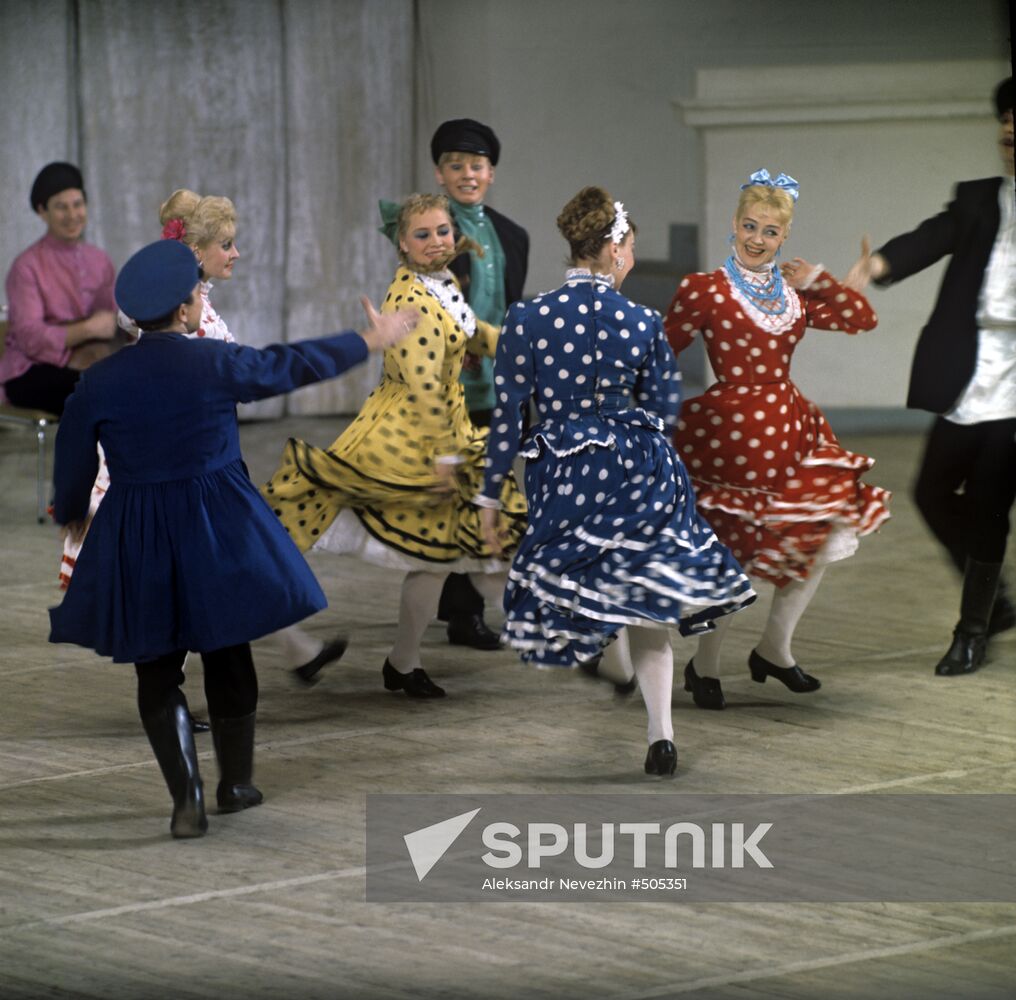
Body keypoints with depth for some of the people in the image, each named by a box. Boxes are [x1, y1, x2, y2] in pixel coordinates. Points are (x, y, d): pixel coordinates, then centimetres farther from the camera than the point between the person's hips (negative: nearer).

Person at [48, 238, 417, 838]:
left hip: (137, 545, 1)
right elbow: (296, 366, 2)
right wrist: (372, 340, 17)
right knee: (228, 660, 17)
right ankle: (235, 784, 30)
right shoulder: (217, 365, -11)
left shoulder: (99, 382, -6)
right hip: (218, 532, 0)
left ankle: (187, 798, -2)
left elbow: (73, 465, 3)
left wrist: (71, 515, 25)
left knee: (157, 673, 9)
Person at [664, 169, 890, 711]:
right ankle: (704, 667, 21)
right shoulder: (705, 290, -8)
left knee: (825, 535, 5)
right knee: (728, 554, -1)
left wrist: (819, 280, 0)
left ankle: (774, 649, 24)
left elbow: (862, 319, 12)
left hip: (788, 431, 6)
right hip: (728, 432, -6)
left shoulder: (796, 295, 9)